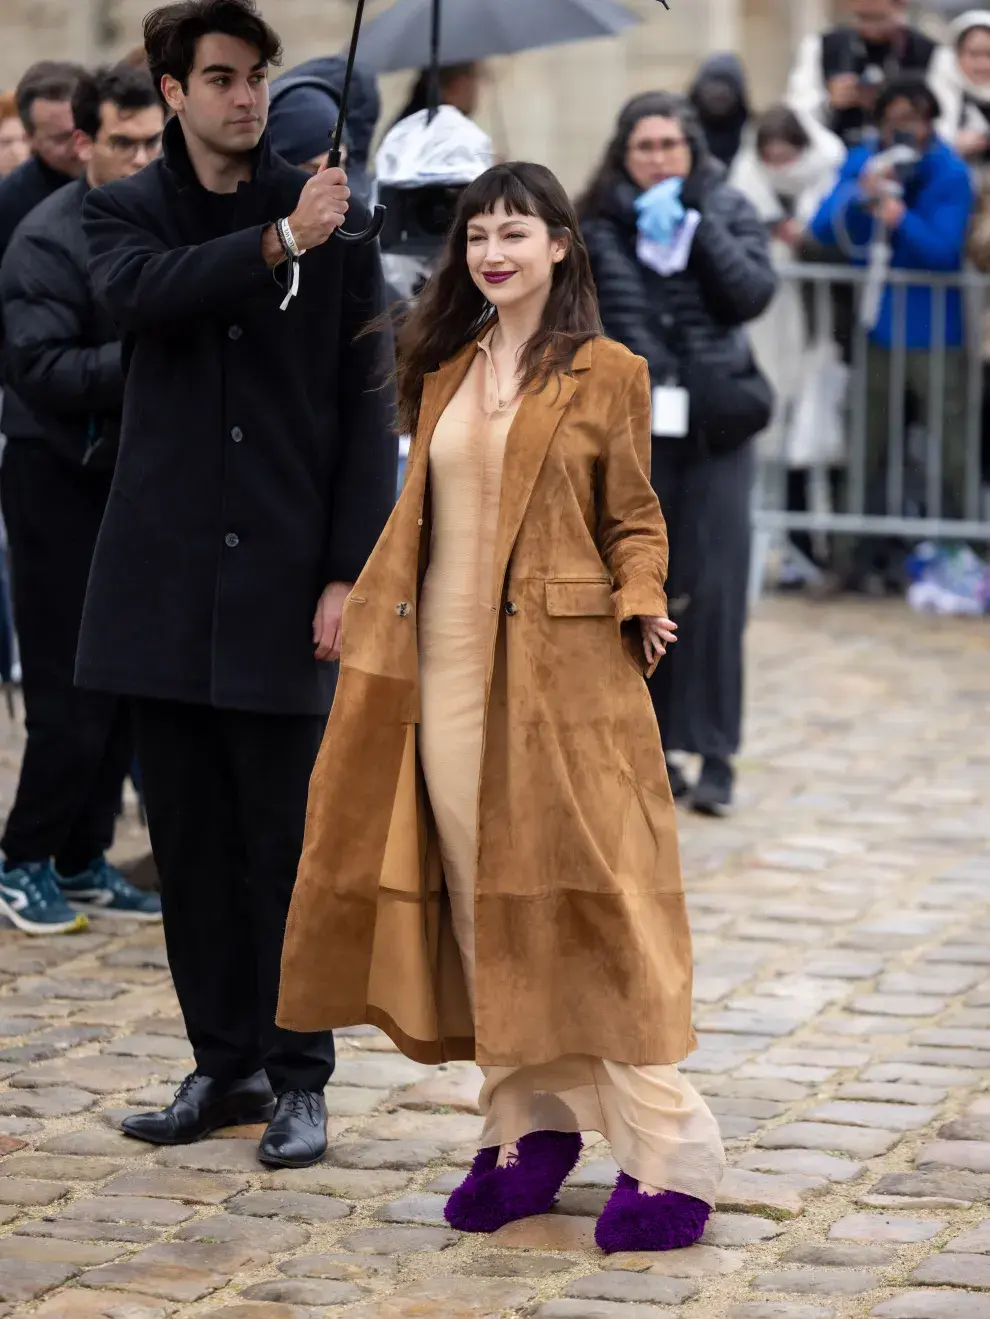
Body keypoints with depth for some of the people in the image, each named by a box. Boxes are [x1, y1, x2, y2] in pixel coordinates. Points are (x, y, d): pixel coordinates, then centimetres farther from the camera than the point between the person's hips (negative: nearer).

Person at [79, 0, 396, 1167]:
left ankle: (297, 1078, 10)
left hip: (283, 574, -2)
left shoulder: (330, 217, 2)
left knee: (287, 840, 0)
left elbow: (368, 406, 0)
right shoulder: (127, 210, 7)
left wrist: (350, 571, -7)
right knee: (189, 838, 8)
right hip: (165, 577, 2)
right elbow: (139, 291, -17)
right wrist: (277, 242, -28)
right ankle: (223, 1062, 20)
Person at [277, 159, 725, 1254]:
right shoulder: (446, 370, 13)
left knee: (589, 895, -8)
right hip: (445, 662, 5)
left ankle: (668, 1153, -4)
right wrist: (364, 609, 14)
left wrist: (642, 605, -13)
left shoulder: (607, 374, 0)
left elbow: (634, 520, 3)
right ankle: (531, 1124, 16)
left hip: (563, 668, -5)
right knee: (480, 899, 6)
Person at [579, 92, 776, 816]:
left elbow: (755, 294, -6)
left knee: (714, 588, -5)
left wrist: (699, 222, -9)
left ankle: (715, 754, 1)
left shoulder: (728, 212, 8)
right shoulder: (598, 224, 5)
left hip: (714, 423, 0)